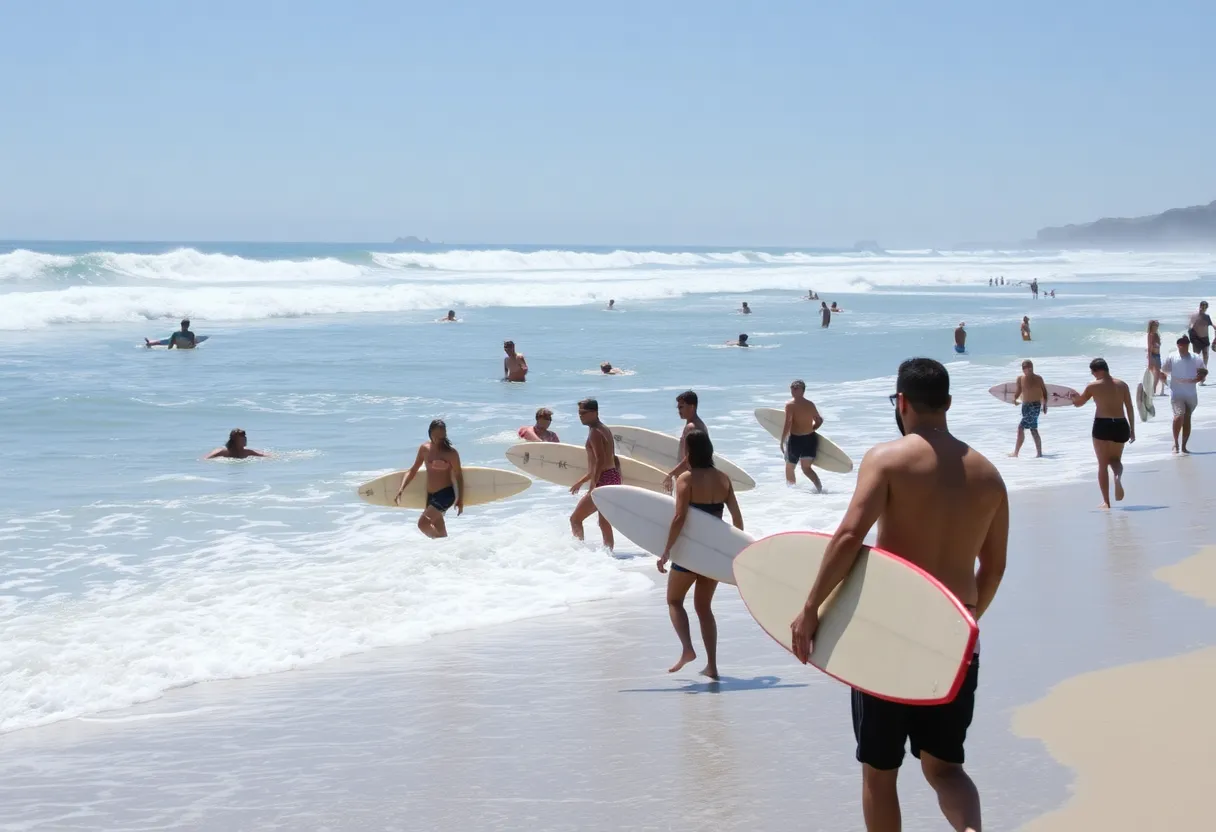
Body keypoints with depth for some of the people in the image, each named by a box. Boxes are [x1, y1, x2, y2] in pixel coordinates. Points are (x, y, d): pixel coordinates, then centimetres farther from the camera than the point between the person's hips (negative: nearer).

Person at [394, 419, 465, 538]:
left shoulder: (451, 453, -11)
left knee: (423, 524, -22)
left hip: (446, 494, -6)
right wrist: (401, 489, -3)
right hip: (431, 496, 6)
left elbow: (459, 476, -4)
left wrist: (460, 500, -3)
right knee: (439, 533, 13)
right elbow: (413, 470, 10)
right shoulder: (424, 448, 3)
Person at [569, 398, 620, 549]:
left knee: (575, 519, -2)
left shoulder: (595, 432, -13)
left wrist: (593, 485, -27)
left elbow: (600, 461, -24)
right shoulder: (605, 430, 18)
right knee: (604, 523, 16)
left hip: (603, 480, -10)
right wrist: (581, 481, 27)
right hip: (613, 478, 10)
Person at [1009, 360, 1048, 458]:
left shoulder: (1038, 379, -6)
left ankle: (1016, 452, -11)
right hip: (1025, 406, 7)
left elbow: (1044, 392, -2)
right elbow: (1018, 391, 10)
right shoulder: (1020, 379, 5)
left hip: (1035, 406, -7)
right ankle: (1039, 452, 17)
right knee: (1033, 429, 11)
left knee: (1021, 427, -13)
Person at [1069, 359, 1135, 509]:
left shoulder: (1093, 386, -2)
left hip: (1102, 425, -3)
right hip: (1120, 426, 3)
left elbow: (1078, 403, 10)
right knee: (1115, 459, 20)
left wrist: (1075, 397, 34)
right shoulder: (1122, 385, 7)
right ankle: (1118, 477, -16)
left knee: (1103, 464, 7)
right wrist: (1132, 430, 13)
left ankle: (1106, 501, 5)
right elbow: (1129, 408, 7)